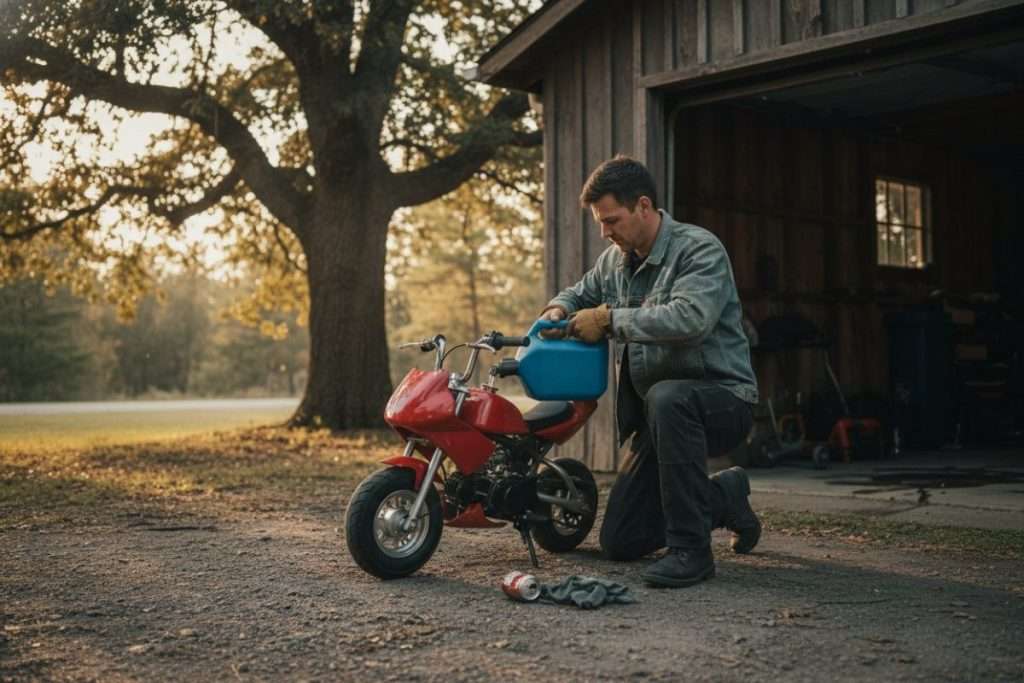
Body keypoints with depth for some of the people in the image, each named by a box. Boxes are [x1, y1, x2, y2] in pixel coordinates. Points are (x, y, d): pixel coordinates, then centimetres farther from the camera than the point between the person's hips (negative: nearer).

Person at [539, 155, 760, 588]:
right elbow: (580, 293, 26)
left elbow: (691, 318, -33)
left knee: (668, 398, -43)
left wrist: (610, 319, -26)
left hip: (723, 398, -7)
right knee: (618, 543, 4)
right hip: (658, 417, 8)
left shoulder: (699, 249, -15)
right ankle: (725, 497, 27)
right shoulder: (615, 260, 8)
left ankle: (691, 549, -30)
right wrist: (558, 310, 1)